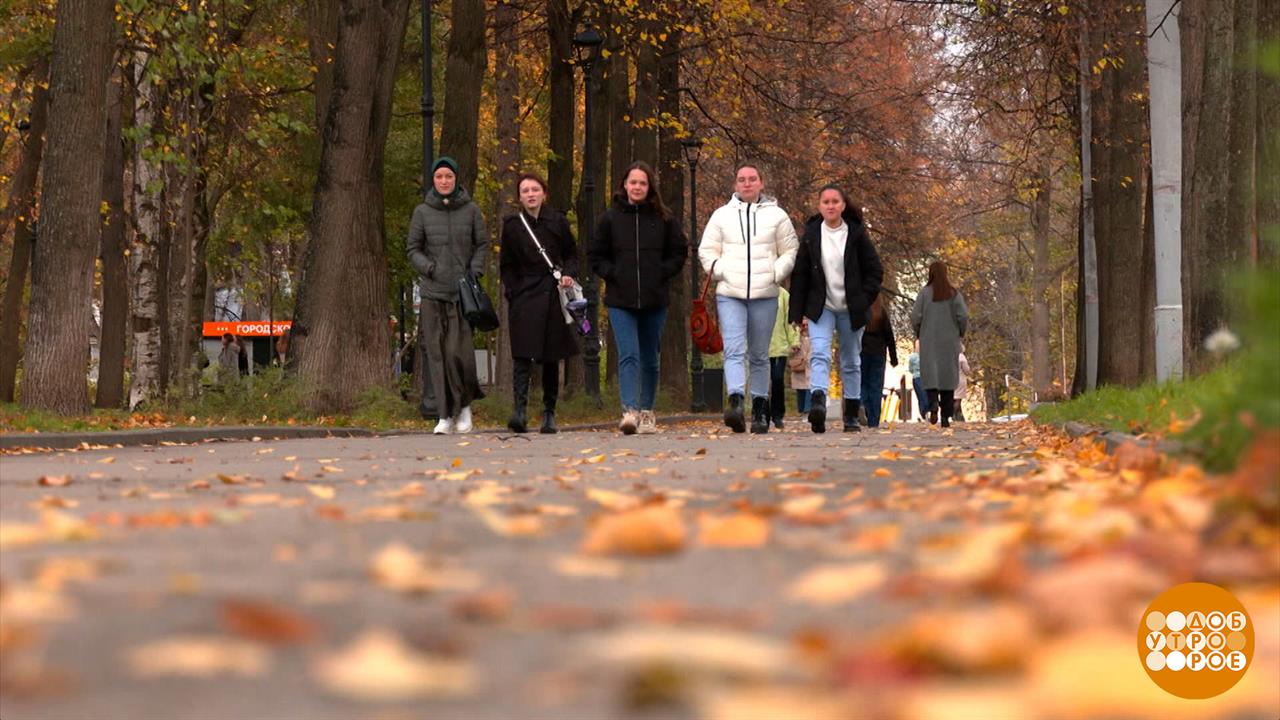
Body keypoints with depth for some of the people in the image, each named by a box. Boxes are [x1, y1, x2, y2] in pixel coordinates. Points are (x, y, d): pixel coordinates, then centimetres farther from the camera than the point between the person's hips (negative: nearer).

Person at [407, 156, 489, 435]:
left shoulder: (471, 210, 4)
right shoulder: (422, 212, 5)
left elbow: (483, 245, 9)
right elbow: (413, 249, 9)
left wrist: (474, 273, -4)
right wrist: (430, 268, -8)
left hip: (463, 291, -1)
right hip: (432, 291, 1)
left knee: (458, 351, -11)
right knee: (437, 354, -1)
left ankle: (464, 404, 12)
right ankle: (446, 415, 5)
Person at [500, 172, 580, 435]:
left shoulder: (557, 221, 4)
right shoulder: (512, 226, 4)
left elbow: (572, 254, 13)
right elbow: (506, 266, 9)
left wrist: (568, 275, -6)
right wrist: (512, 293, -2)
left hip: (553, 296, 1)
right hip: (524, 296, -1)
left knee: (551, 358, 6)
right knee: (522, 354, -14)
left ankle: (549, 413, 13)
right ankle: (519, 409, -22)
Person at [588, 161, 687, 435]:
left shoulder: (664, 219, 4)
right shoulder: (610, 218, 3)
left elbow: (679, 251, 10)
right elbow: (595, 255, 9)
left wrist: (661, 274, -2)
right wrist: (613, 275, -4)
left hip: (655, 300, 2)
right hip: (620, 301, -2)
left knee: (650, 359, 11)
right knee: (628, 356, -14)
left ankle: (647, 413, 21)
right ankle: (629, 412, -23)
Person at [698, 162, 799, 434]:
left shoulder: (776, 215, 7)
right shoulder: (721, 215, 9)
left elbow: (790, 251, 9)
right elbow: (707, 250, 12)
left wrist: (776, 274, -5)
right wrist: (720, 271, -4)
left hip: (765, 296, 0)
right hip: (729, 295, 0)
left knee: (759, 355, 8)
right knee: (734, 350, -16)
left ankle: (760, 409, 15)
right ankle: (736, 402, -29)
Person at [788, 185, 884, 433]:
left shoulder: (856, 234, -2)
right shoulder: (811, 235, 0)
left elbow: (875, 270, 2)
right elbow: (799, 275, 2)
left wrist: (863, 300, -8)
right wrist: (796, 313, -2)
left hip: (851, 310, 0)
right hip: (821, 308, 0)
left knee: (851, 363, 10)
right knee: (819, 354, -21)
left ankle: (851, 415, 20)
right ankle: (818, 403, -39)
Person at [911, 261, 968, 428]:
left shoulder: (925, 293, -4)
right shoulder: (954, 293, -1)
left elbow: (915, 316, -8)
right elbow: (963, 316, -8)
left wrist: (918, 333, 9)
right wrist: (961, 332, 10)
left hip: (929, 340, -1)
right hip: (949, 341, 1)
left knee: (930, 373, 3)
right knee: (948, 375, 6)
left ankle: (933, 402, -25)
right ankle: (946, 416, 4)